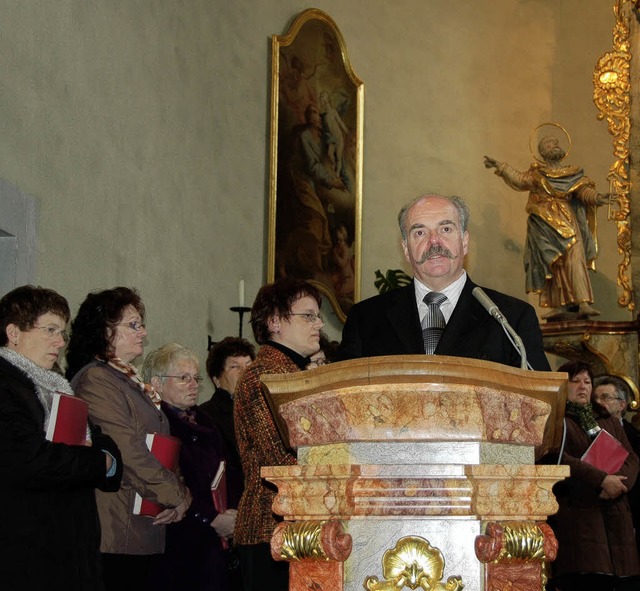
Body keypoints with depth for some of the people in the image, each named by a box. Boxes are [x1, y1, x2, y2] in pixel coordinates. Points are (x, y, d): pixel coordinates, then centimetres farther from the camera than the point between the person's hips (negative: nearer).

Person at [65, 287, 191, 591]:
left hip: (145, 529, 9)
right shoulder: (96, 380, -11)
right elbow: (128, 452, -18)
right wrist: (176, 496, -9)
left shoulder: (131, 381, 20)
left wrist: (178, 492, 4)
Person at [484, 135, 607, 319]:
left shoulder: (572, 174, 14)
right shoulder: (537, 173, 15)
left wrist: (595, 197, -15)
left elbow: (583, 189, 4)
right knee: (552, 264, -5)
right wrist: (499, 166, 15)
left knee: (575, 260, -14)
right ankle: (558, 305, -5)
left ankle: (584, 304, -22)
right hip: (544, 224, 0)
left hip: (567, 222, 0)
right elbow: (519, 180, 20)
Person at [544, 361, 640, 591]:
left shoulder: (609, 421, 26)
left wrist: (619, 483, -6)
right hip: (576, 510, -5)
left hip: (614, 511, 5)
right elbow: (559, 458, -9)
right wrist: (602, 480, -15)